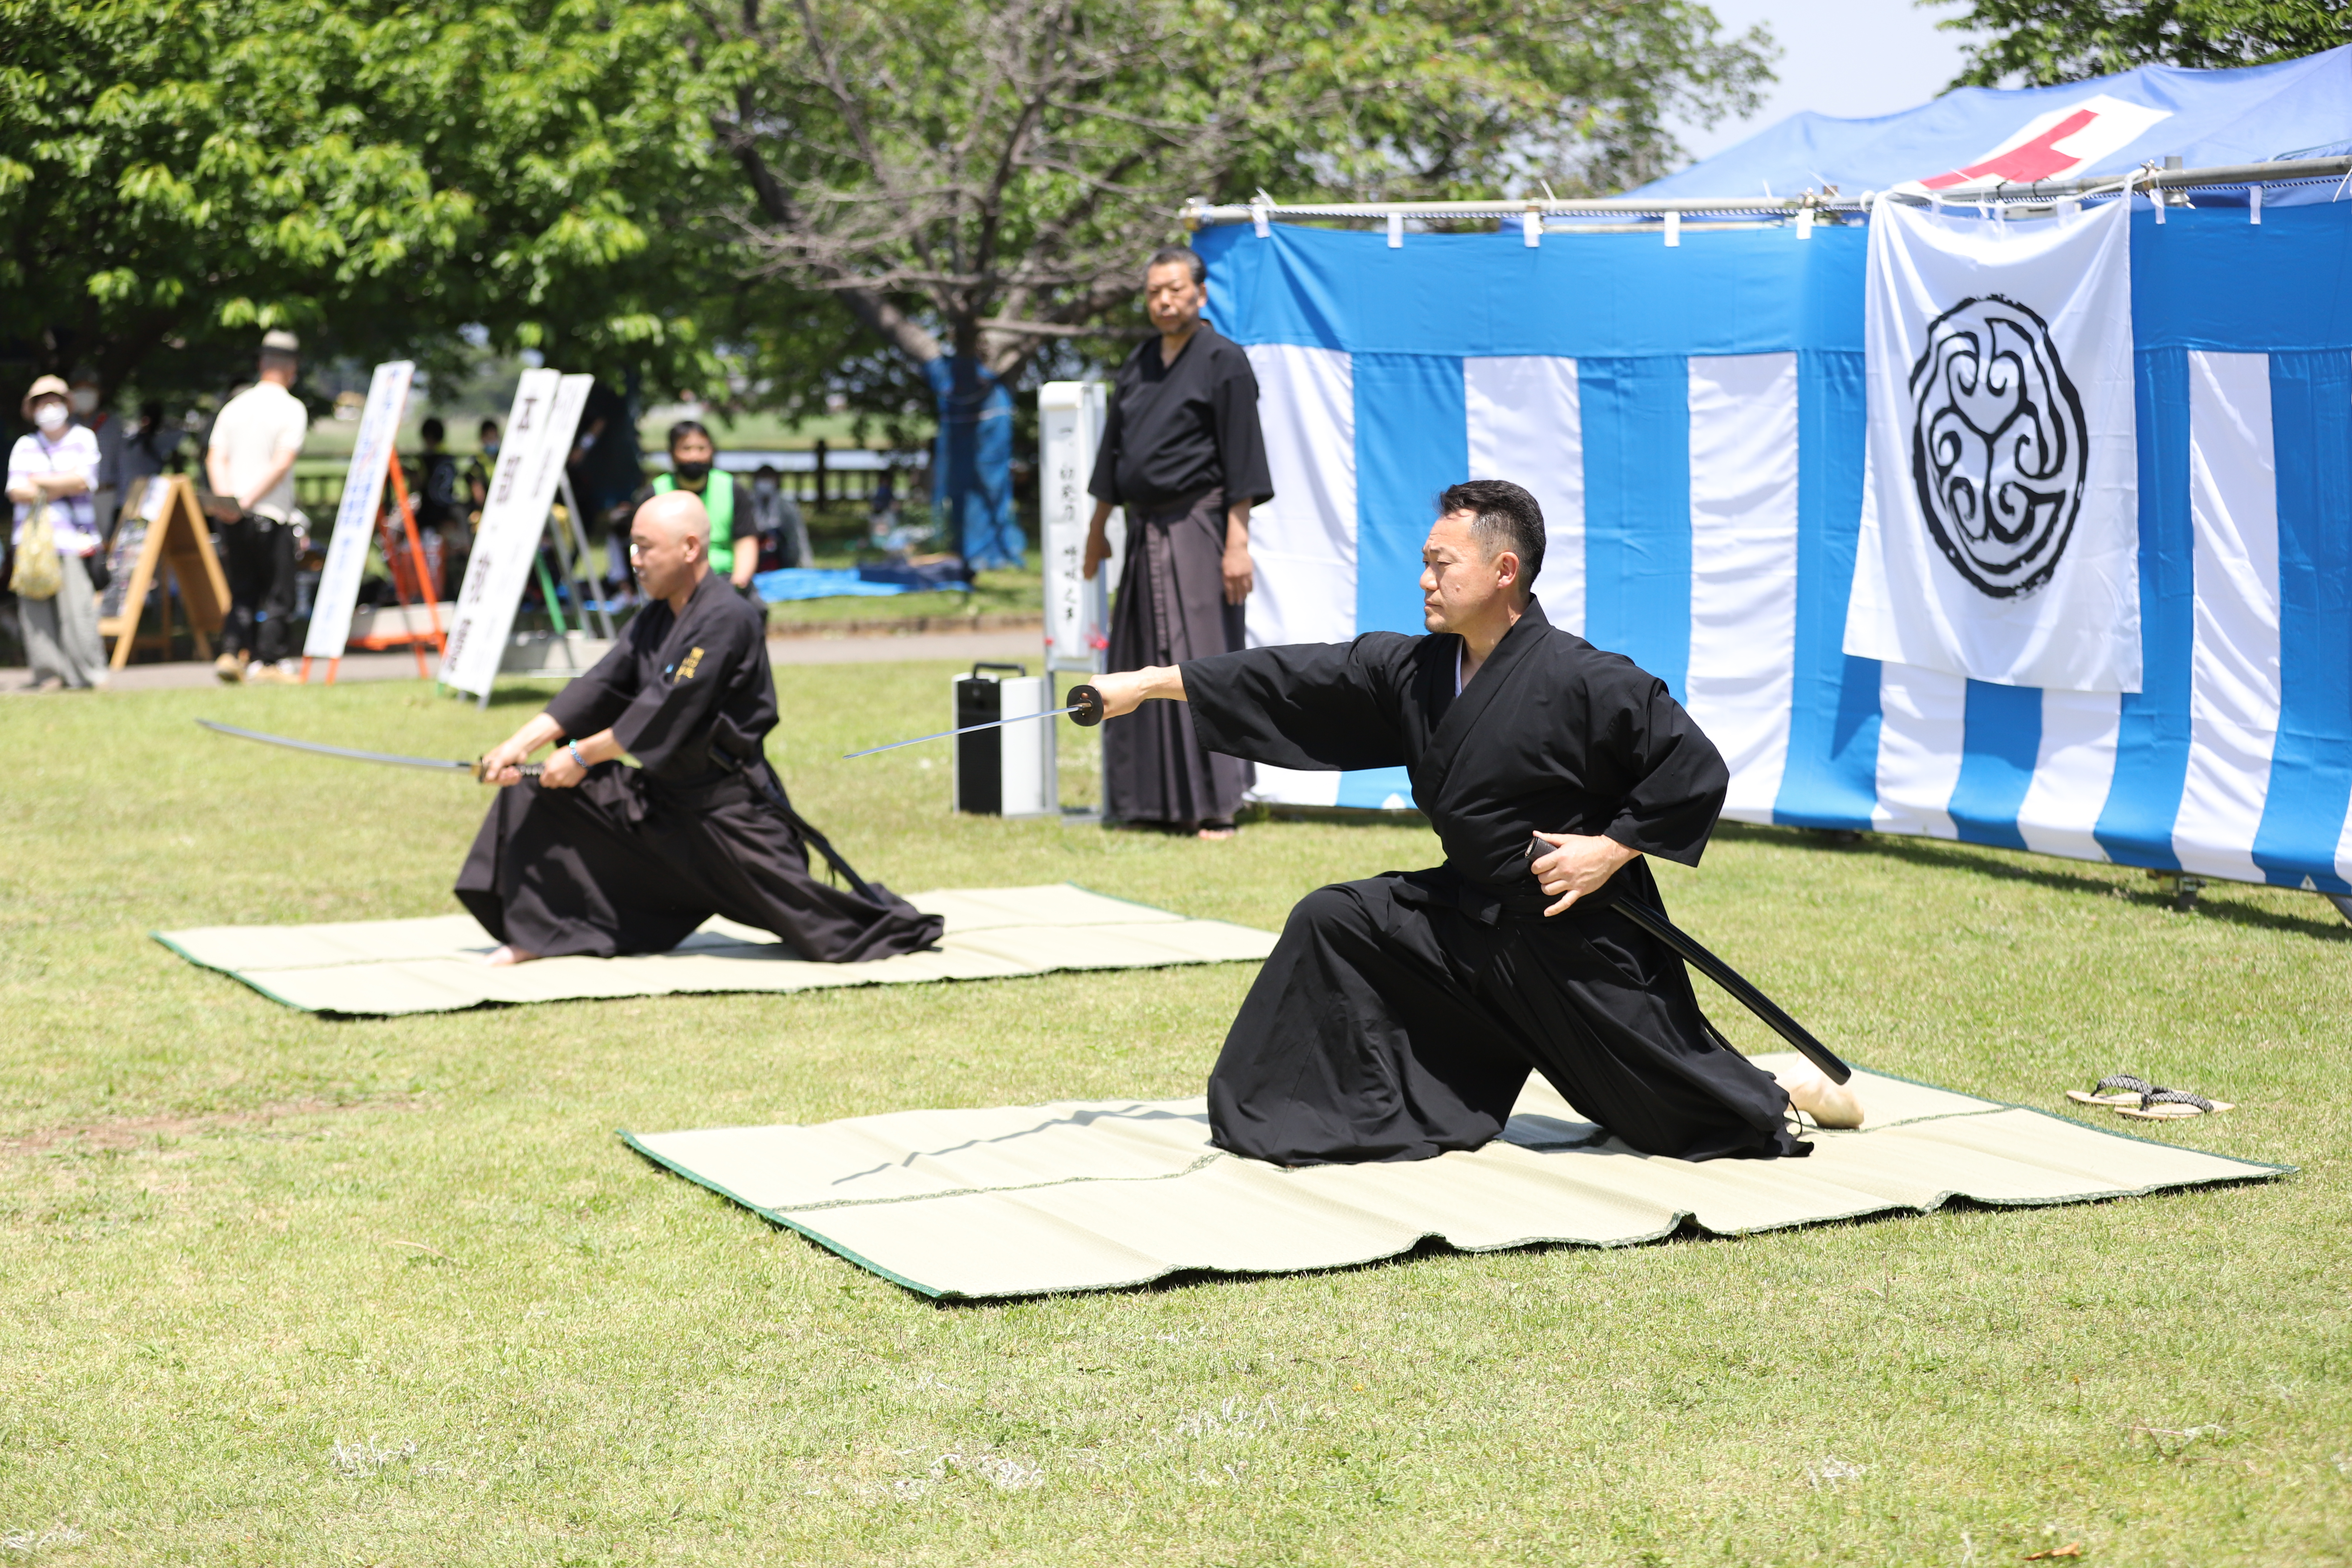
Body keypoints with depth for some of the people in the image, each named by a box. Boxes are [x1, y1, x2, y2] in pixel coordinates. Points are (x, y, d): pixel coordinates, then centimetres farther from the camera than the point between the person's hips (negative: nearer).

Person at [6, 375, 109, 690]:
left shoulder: (83, 439, 11)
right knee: (35, 606, -5)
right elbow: (16, 492, 4)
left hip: (73, 535, -3)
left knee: (76, 606, -12)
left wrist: (41, 482, 0)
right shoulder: (24, 446, 16)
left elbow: (83, 480, -4)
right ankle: (49, 672, 0)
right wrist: (63, 488, -5)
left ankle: (90, 672, -7)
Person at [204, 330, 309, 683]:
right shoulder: (292, 408, -4)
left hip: (232, 517, 5)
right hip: (271, 515, -5)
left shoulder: (235, 406, 13)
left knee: (242, 591, 12)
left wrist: (224, 496, -9)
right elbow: (283, 463, -15)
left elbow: (215, 458, 3)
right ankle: (270, 661, 1)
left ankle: (231, 653, 2)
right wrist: (251, 499, -15)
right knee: (278, 591, 2)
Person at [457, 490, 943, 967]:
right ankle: (537, 933, 8)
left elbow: (665, 716, -24)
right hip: (661, 796, 8)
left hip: (730, 812, -8)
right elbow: (602, 686, 2)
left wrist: (582, 757, -17)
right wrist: (523, 743, -9)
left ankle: (901, 924, 22)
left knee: (824, 930, -9)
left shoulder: (726, 620, -21)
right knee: (540, 790, 0)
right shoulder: (656, 616, 7)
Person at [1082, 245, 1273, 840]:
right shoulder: (1139, 364, 13)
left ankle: (1214, 807, -6)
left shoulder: (1223, 361, -7)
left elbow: (1242, 458, -11)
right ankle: (1156, 798, 14)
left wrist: (1237, 542, -17)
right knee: (1142, 666, 7)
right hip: (1146, 531, 7)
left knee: (1201, 660, -9)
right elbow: (1115, 450, 21)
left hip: (1197, 528, -7)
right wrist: (1097, 529, 21)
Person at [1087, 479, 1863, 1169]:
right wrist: (1150, 683, -4)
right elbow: (1292, 680, -1)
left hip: (1581, 935, -6)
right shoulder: (1413, 671, -2)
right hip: (1470, 913, 6)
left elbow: (1697, 770, -18)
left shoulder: (1582, 681, -22)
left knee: (1686, 1104, 1)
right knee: (1334, 924, -4)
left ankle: (1789, 1096, 32)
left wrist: (1612, 849, -21)